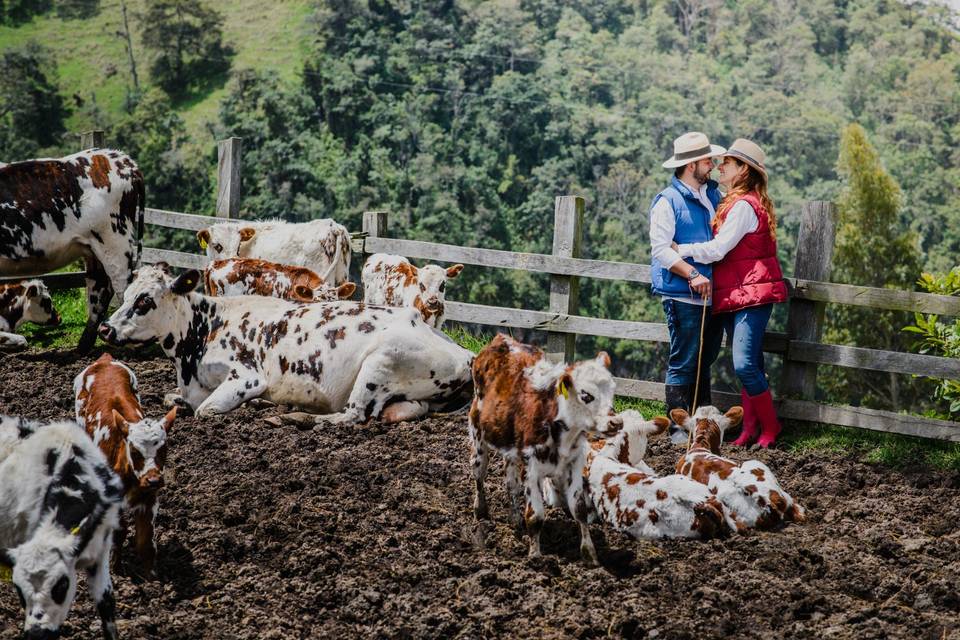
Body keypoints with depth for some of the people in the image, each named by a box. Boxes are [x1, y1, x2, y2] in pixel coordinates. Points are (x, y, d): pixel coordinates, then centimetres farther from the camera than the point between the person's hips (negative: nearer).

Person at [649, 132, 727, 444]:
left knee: (704, 363, 14)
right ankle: (678, 429, 0)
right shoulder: (667, 201, -7)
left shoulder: (713, 194, 14)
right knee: (682, 365, -5)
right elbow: (660, 248, -15)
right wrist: (692, 274, -24)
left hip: (712, 294, 7)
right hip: (683, 298, -7)